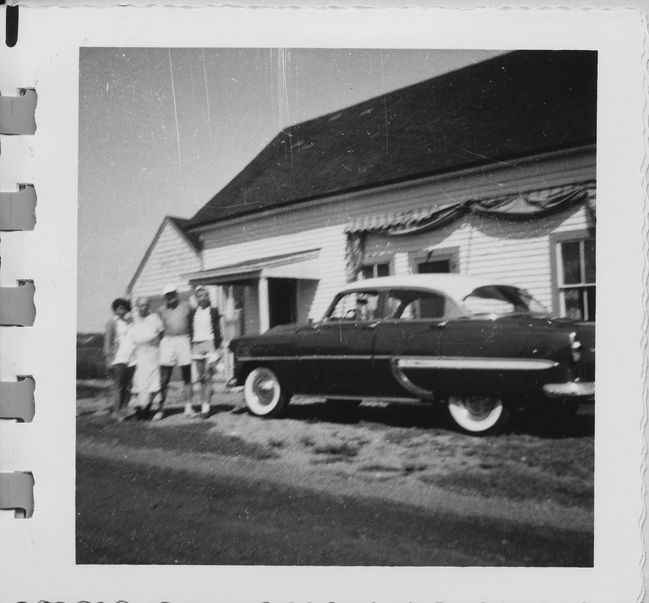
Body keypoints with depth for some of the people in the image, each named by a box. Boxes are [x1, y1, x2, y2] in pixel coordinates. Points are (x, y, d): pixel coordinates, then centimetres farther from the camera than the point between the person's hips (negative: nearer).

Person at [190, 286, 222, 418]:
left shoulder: (214, 311, 3)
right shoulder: (193, 313, 10)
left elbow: (217, 330, 1)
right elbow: (190, 330, 11)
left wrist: (217, 347, -5)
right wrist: (191, 347, 4)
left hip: (210, 344, -3)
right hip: (196, 345, 3)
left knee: (208, 376, -9)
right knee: (201, 377, 8)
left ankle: (206, 406, -11)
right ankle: (205, 402, 19)